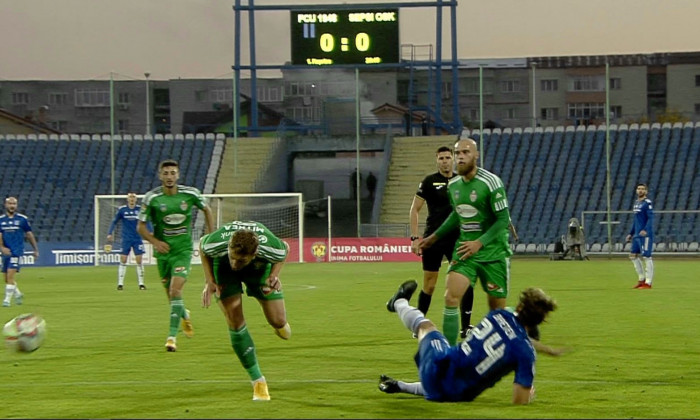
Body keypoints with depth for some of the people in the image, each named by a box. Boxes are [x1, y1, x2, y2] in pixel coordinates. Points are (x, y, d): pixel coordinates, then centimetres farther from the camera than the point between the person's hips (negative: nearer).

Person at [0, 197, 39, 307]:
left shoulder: (22, 219, 0)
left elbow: (29, 235, 8)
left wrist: (36, 249, 11)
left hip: (17, 251, -4)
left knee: (11, 274, -17)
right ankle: (18, 294, 33)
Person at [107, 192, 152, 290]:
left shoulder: (140, 209, -2)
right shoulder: (122, 209, -2)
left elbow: (147, 221, 3)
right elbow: (114, 222, 5)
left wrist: (151, 232, -11)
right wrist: (110, 233, -4)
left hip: (138, 239, 0)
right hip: (126, 239, 0)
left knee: (139, 260, -1)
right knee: (123, 260, -3)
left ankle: (141, 283, 8)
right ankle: (120, 283, 4)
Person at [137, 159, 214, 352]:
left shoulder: (190, 194, -7)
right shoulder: (151, 198, -9)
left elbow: (207, 209, 13)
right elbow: (141, 226, -2)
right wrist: (155, 241, -19)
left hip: (183, 250, -1)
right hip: (163, 251, 1)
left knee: (175, 290, -18)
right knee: (171, 294, 10)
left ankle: (172, 336, -15)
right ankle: (184, 315, 45)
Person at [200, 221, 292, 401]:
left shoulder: (271, 249, -41)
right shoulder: (215, 244, -41)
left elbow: (285, 248, -13)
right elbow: (202, 244, -14)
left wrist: (274, 276, -23)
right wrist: (209, 281, -17)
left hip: (259, 267, 1)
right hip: (223, 267, -1)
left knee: (278, 321, -3)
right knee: (235, 322, -15)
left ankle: (281, 326, 40)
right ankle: (258, 381, -3)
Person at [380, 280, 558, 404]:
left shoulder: (499, 315, -12)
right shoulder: (527, 352, -20)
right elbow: (519, 401, -18)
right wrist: (528, 393, 3)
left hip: (436, 368, 2)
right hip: (455, 394, -2)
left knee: (425, 326, 35)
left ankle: (399, 303, 65)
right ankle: (399, 386, 56)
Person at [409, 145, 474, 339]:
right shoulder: (429, 181, -1)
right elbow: (414, 209, 0)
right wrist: (415, 237, -7)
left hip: (457, 239, 2)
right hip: (433, 240, -2)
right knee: (429, 286, 1)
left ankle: (465, 326, 2)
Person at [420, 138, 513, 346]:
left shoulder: (491, 182, -15)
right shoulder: (453, 185, 5)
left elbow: (503, 219, -16)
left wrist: (480, 243, -25)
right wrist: (435, 236, 28)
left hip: (493, 251, -5)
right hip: (465, 249, 5)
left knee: (497, 309, 2)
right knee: (451, 297, -13)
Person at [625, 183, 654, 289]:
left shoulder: (647, 203, -9)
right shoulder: (636, 203, 17)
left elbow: (650, 218, -17)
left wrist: (645, 230, -31)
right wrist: (631, 234, 25)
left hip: (646, 235, -9)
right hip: (637, 235, 9)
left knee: (646, 256, -7)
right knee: (633, 255, 11)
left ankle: (648, 283, -4)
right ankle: (642, 279, 21)